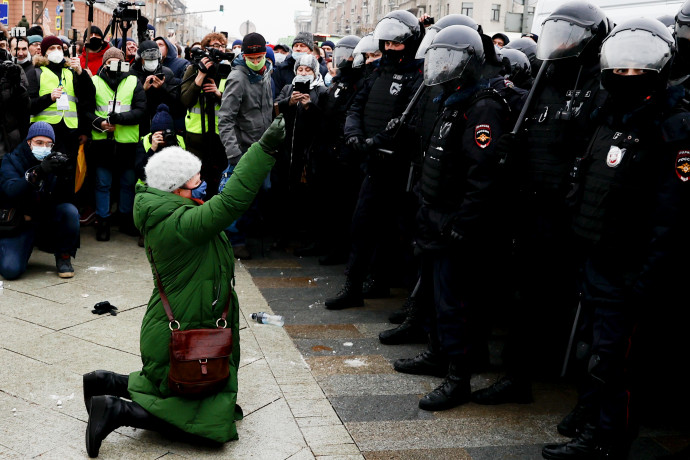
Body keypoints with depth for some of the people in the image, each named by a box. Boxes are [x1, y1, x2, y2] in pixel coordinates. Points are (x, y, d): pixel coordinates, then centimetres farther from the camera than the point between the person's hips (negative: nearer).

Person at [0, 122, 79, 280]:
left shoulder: (53, 162, 1)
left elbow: (66, 198, -9)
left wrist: (66, 176, -30)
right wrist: (39, 172, -43)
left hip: (46, 222, 2)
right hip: (18, 225, -2)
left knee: (70, 211, -27)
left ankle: (64, 257, -7)